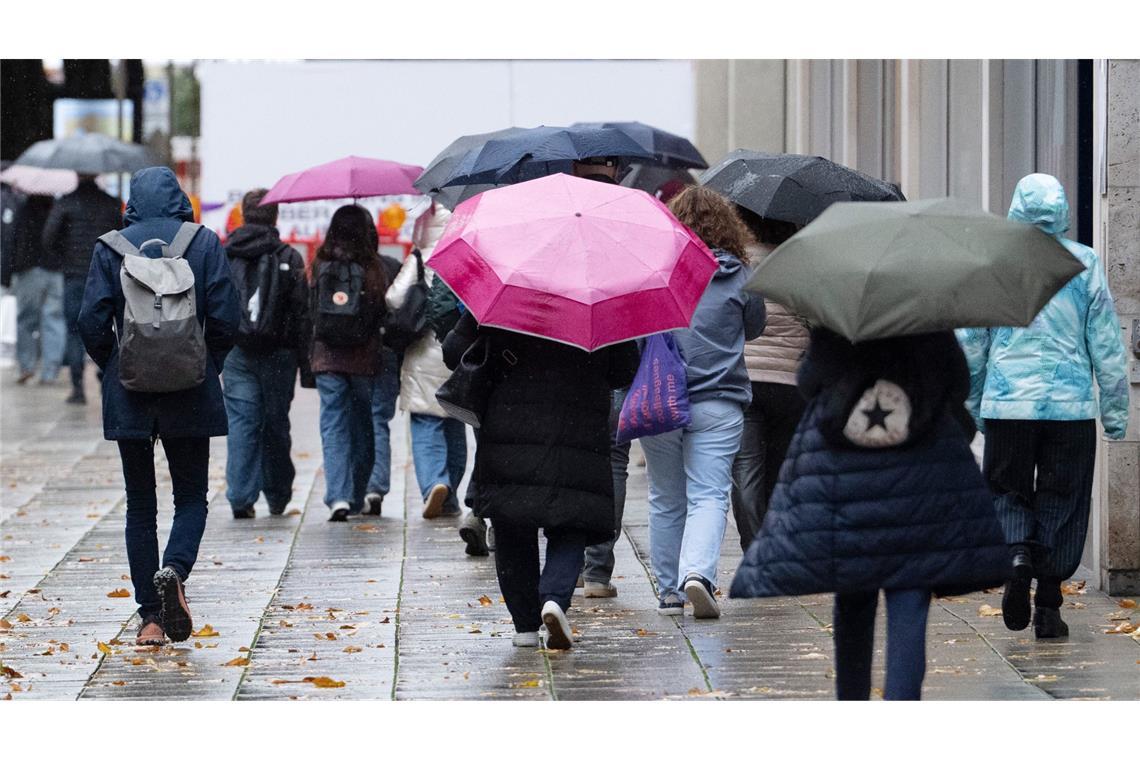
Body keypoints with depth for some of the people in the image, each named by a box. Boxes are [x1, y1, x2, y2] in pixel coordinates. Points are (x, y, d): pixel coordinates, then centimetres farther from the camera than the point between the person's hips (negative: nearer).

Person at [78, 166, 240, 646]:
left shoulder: (111, 247, -1)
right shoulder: (204, 243, -1)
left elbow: (92, 322, -5)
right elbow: (225, 318, -5)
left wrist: (113, 367, 12)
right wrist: (208, 367, 11)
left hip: (129, 392, 1)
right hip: (191, 393, -1)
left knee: (140, 504, 9)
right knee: (191, 495, 11)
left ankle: (151, 618, 6)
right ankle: (175, 570, -18)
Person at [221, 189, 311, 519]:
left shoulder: (222, 256, 2)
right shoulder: (289, 259, -2)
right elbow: (301, 314, -2)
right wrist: (305, 361, 3)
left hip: (236, 353, 0)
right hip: (278, 355, 0)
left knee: (241, 423, 0)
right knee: (275, 423, 11)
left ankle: (241, 497, -10)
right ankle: (277, 496, 22)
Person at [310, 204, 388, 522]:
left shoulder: (320, 266, -2)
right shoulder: (373, 269, -7)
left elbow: (311, 311, 4)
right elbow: (385, 312, -3)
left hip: (326, 359, 1)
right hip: (364, 360, -1)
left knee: (334, 426, 1)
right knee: (363, 426, 13)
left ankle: (338, 496, -16)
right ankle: (356, 499, 19)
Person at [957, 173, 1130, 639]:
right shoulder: (1084, 264, 1)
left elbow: (970, 343, 5)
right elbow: (1107, 344, 2)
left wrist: (970, 406, 16)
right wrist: (1115, 412, 9)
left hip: (1007, 404, 0)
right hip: (1071, 406, 0)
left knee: (1007, 490, 14)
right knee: (1061, 500, 8)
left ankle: (1016, 553, -17)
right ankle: (1048, 608, 6)